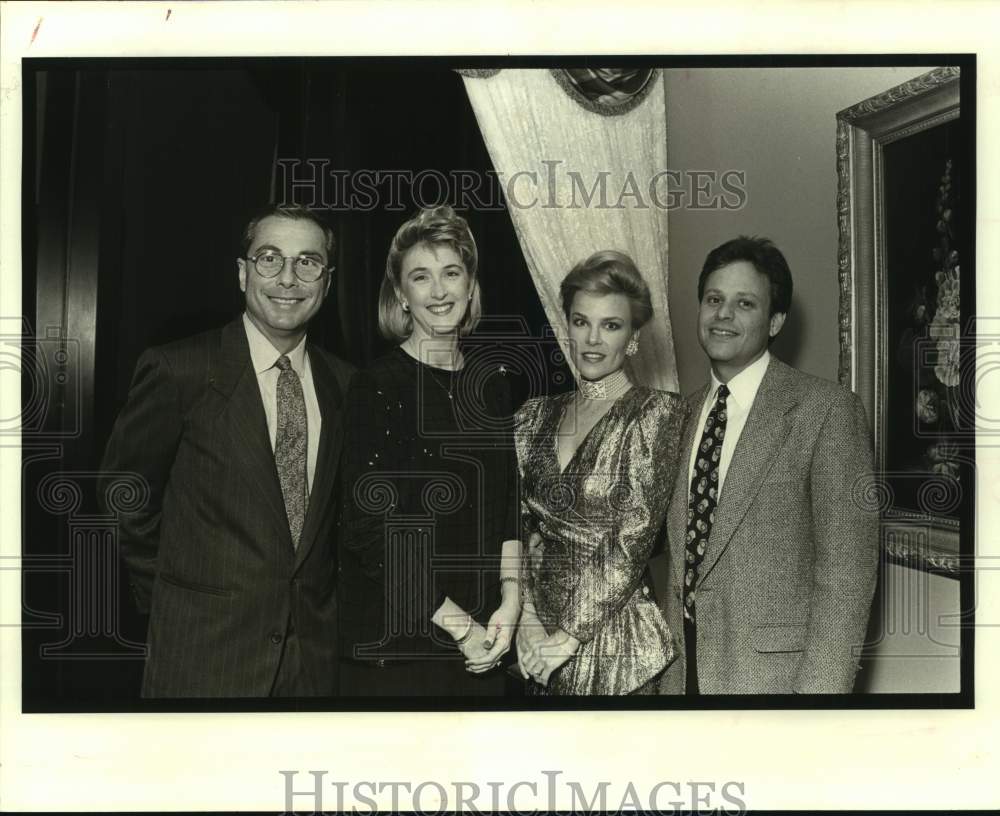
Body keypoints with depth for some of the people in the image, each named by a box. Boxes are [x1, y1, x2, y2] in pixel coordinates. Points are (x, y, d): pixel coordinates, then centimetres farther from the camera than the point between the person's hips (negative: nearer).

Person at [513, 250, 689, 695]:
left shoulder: (659, 413, -8)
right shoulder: (536, 415, 6)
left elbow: (634, 542, -13)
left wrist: (569, 637, -14)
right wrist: (527, 621, -10)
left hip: (615, 639, -4)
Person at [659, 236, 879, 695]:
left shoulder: (827, 409, -11)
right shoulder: (687, 412, 8)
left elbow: (846, 571, -14)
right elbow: (680, 552, 12)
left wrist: (819, 686, -19)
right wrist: (672, 665, 6)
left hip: (772, 669, -5)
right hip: (684, 669, 5)